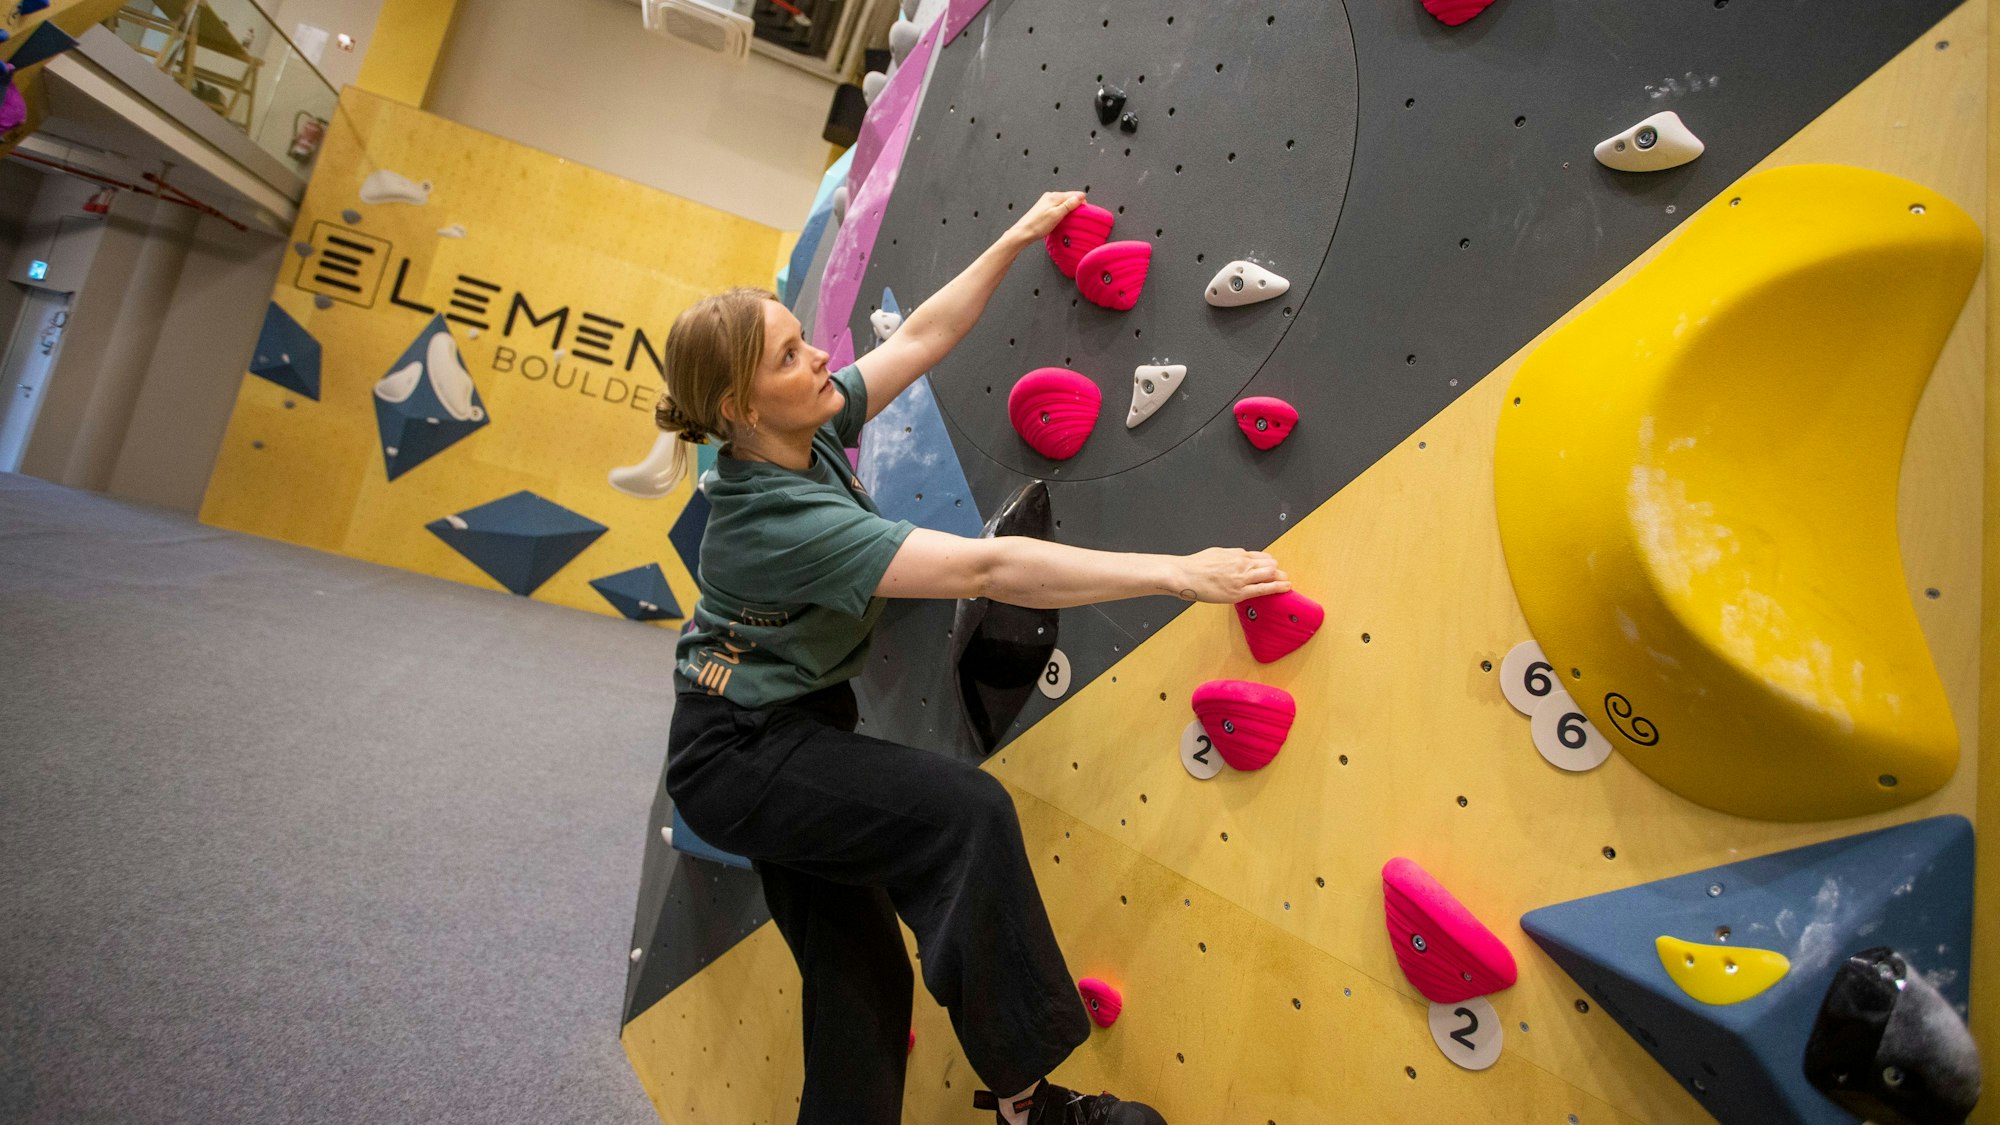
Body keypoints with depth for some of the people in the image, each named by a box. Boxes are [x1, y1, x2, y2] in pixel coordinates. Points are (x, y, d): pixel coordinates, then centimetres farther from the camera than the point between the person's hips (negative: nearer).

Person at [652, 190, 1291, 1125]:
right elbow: (986, 569, -37)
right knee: (966, 811, -24)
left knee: (858, 972, 12)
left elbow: (922, 336, 3)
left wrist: (1018, 238, 2)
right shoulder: (778, 520, -31)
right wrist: (1178, 573, -35)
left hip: (792, 732, 9)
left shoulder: (814, 430, -6)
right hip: (740, 757, -9)